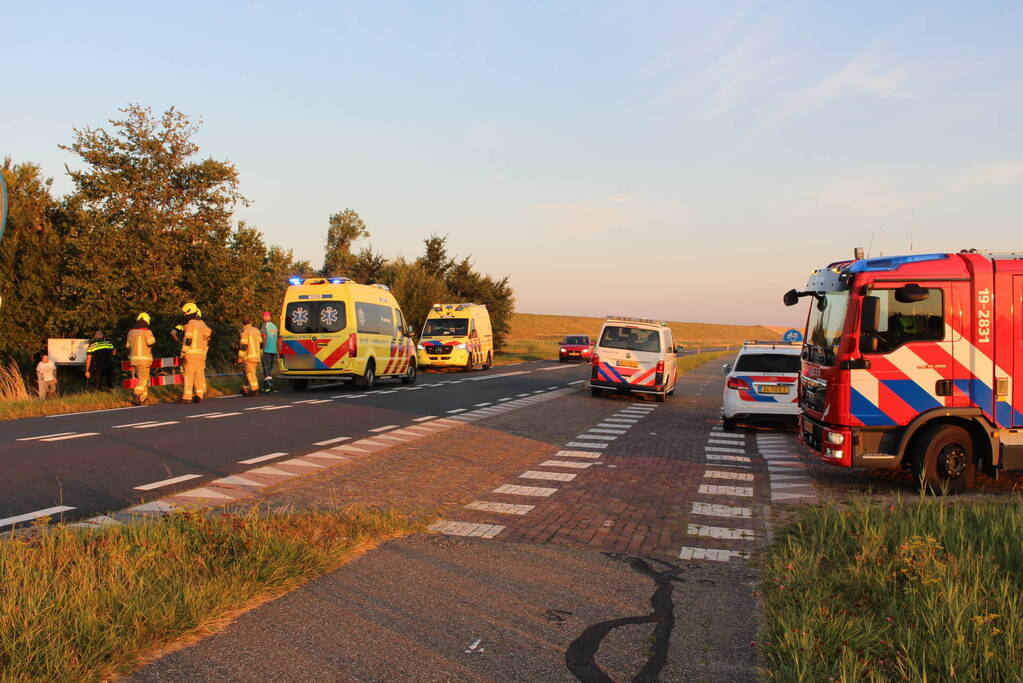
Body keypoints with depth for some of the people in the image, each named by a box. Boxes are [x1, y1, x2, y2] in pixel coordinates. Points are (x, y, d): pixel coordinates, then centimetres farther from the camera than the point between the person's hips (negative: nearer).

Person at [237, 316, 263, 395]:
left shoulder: (245, 331, -9)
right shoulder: (256, 330, 13)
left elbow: (243, 345, -14)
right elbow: (261, 343, 17)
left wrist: (240, 357, -11)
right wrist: (261, 354, 26)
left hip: (250, 356, -8)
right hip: (257, 356, 8)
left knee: (250, 373, -5)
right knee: (247, 372, 15)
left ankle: (254, 390, -8)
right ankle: (247, 389, 16)